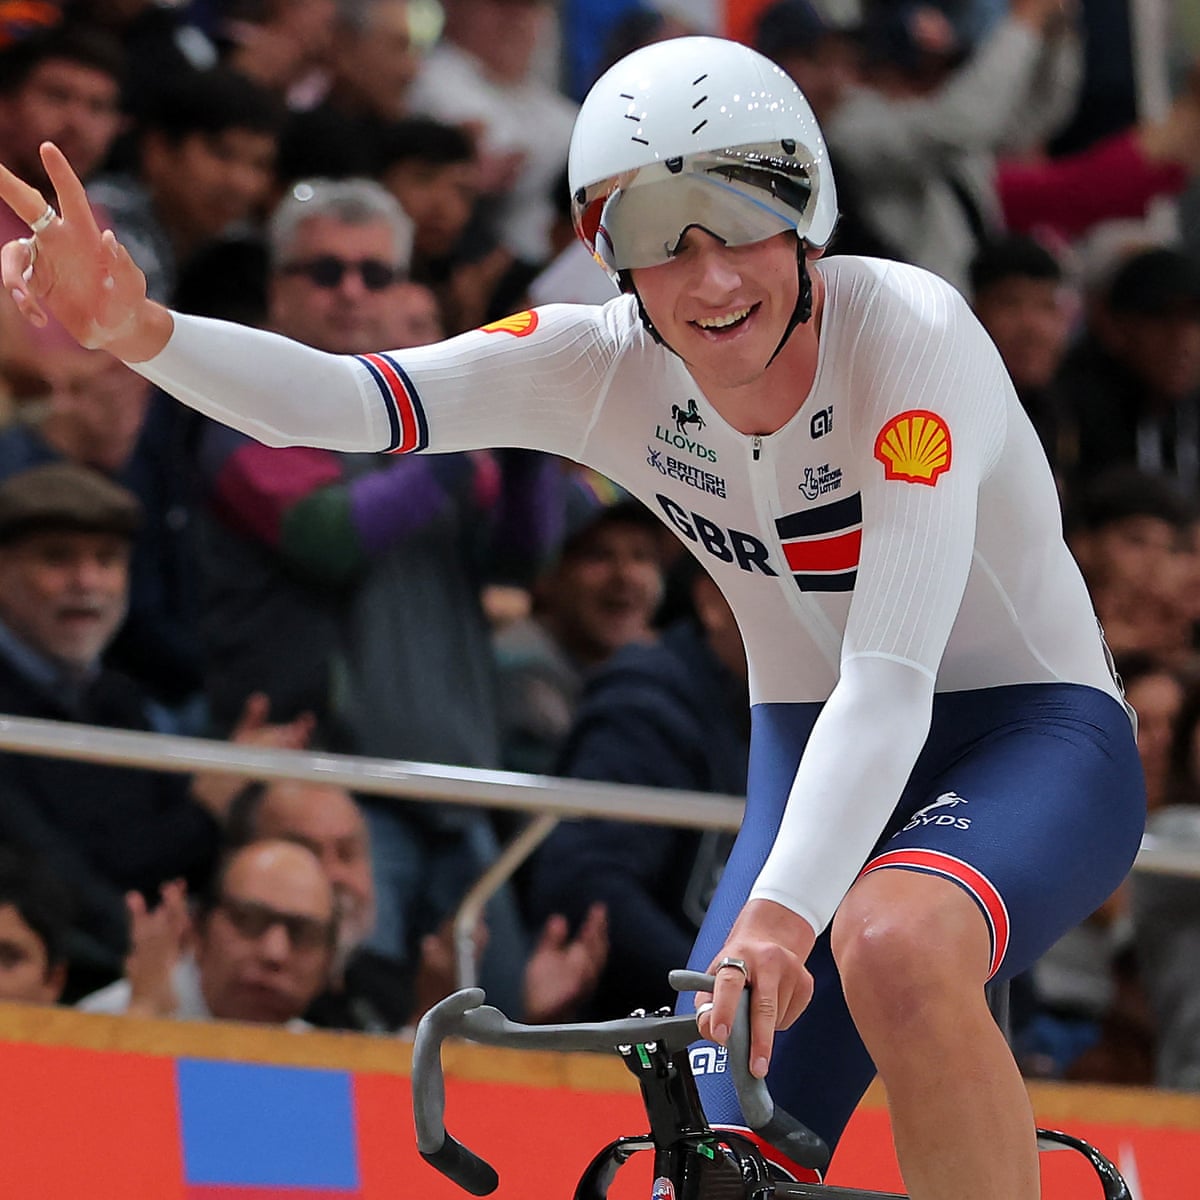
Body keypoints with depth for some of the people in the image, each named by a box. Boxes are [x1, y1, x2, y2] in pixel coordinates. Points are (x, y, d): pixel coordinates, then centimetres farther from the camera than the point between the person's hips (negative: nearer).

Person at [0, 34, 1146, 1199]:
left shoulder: (909, 331, -25)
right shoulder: (604, 366, -11)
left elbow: (892, 678, -34)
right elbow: (333, 401, -22)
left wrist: (779, 916, -46)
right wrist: (136, 329, -41)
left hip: (1034, 736, -5)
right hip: (813, 754, 5)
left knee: (893, 949, -38)